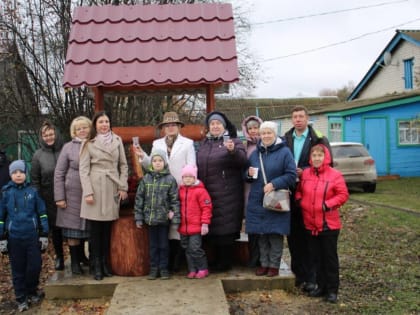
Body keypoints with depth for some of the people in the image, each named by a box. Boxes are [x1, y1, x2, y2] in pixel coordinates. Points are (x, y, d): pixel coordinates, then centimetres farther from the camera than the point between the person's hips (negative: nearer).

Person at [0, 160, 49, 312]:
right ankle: (21, 298, 21)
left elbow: (42, 213, 3)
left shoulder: (33, 191, -2)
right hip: (14, 237, 0)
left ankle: (32, 291, 27)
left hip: (32, 235, 0)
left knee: (35, 265, 3)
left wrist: (44, 234, 2)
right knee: (18, 269, 9)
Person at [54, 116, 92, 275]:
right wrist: (59, 197, -7)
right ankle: (74, 261, 16)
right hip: (73, 194, -2)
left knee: (85, 226, 13)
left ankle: (81, 255, 33)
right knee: (73, 227, 4)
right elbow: (59, 174, -2)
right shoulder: (68, 147, -2)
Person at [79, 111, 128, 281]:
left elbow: (123, 165, 11)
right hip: (96, 188, -2)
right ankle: (96, 267, 9)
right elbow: (83, 169, -2)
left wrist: (123, 187, 3)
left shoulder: (117, 141, 9)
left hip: (112, 189, 2)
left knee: (108, 228, 7)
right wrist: (88, 192, -9)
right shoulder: (89, 144, 2)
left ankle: (106, 264, 17)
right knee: (96, 229, 1)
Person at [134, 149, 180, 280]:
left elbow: (175, 200, -4)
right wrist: (138, 218, 0)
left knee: (164, 245, 8)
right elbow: (139, 198, 4)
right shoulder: (146, 179, 2)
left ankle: (163, 268, 20)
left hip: (164, 218, -2)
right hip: (150, 217, 2)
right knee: (153, 245, 12)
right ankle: (154, 268, 22)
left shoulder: (170, 179, -4)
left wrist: (175, 219, -8)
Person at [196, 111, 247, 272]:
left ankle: (225, 261, 10)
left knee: (225, 226, -2)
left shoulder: (233, 141, -1)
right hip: (207, 193, 6)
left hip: (226, 194, -5)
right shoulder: (204, 144, 16)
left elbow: (243, 160, -16)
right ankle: (215, 260, 24)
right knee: (211, 227, 10)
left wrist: (232, 151, -34)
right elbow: (199, 165, 24)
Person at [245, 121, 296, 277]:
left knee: (275, 234, 1)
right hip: (257, 201, 5)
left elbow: (291, 175, -10)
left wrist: (274, 184, -20)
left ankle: (274, 265, 14)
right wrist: (249, 174, -4)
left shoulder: (284, 152, -5)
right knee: (261, 234, 9)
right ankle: (264, 263, 21)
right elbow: (247, 175, 19)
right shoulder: (255, 153, 11)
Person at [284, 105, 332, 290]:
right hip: (290, 193, 4)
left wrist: (304, 171, -12)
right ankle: (298, 272, 20)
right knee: (293, 235, 8)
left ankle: (309, 276, 7)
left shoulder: (319, 140, -1)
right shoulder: (285, 140, 10)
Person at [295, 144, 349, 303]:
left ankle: (332, 289, 15)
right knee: (315, 256, 13)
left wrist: (328, 204, -20)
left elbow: (343, 195, -10)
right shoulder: (305, 173, 5)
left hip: (329, 224, -5)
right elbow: (299, 191, 16)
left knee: (330, 257, 5)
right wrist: (300, 200, -3)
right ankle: (321, 285, 26)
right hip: (310, 224, 5)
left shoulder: (335, 175, -9)